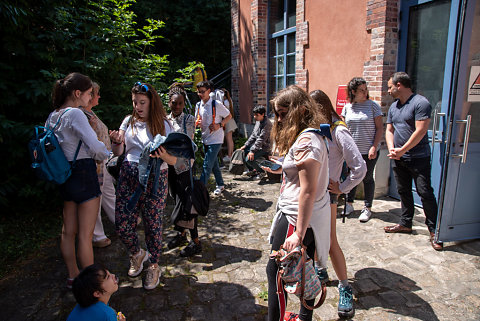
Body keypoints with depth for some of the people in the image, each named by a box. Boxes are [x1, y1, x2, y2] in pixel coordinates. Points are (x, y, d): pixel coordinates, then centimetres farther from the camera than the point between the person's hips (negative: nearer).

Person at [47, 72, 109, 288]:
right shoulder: (75, 114, -15)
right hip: (84, 173, -9)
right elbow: (95, 146, -20)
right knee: (85, 234, 0)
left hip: (65, 177, 9)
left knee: (68, 231, 16)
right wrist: (106, 155, 1)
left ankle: (73, 277, 31)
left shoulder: (53, 116, 10)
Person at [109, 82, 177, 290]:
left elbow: (174, 160, -4)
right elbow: (118, 152, 8)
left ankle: (154, 266, 27)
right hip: (129, 177, 3)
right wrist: (116, 141, -14)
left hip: (154, 179, -3)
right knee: (122, 225, 1)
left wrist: (163, 155, -27)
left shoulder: (163, 124, 0)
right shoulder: (129, 121, 10)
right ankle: (137, 254, 33)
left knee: (153, 224, 4)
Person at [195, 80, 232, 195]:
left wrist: (219, 125, -17)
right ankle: (220, 185, 34)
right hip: (205, 138, 7)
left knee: (207, 166, -10)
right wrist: (197, 122, -6)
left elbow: (229, 116, -3)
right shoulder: (198, 105, 5)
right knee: (214, 164, 18)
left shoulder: (217, 104, -13)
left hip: (215, 139, -7)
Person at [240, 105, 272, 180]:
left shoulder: (267, 123, -21)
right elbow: (253, 135, 14)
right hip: (256, 145, 10)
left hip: (263, 148, -10)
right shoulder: (258, 121, 8)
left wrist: (252, 151, -28)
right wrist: (245, 145, 7)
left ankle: (262, 172, 0)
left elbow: (261, 139, -26)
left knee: (248, 159, -24)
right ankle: (252, 170, 19)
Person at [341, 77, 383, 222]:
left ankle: (367, 208, 18)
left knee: (367, 178, 6)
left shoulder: (373, 105, -4)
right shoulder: (347, 107, 4)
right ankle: (349, 204, 28)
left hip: (369, 150, -3)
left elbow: (380, 128, -5)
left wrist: (374, 147, -13)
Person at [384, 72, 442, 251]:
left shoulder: (420, 103, -12)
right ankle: (406, 223, 27)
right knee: (404, 192, 14)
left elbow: (420, 131, -19)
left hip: (418, 158, -7)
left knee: (425, 193, -4)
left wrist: (402, 150, -16)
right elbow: (389, 130, 12)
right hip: (398, 158, 7)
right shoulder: (393, 107, 12)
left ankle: (433, 230, 8)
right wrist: (391, 149, -5)